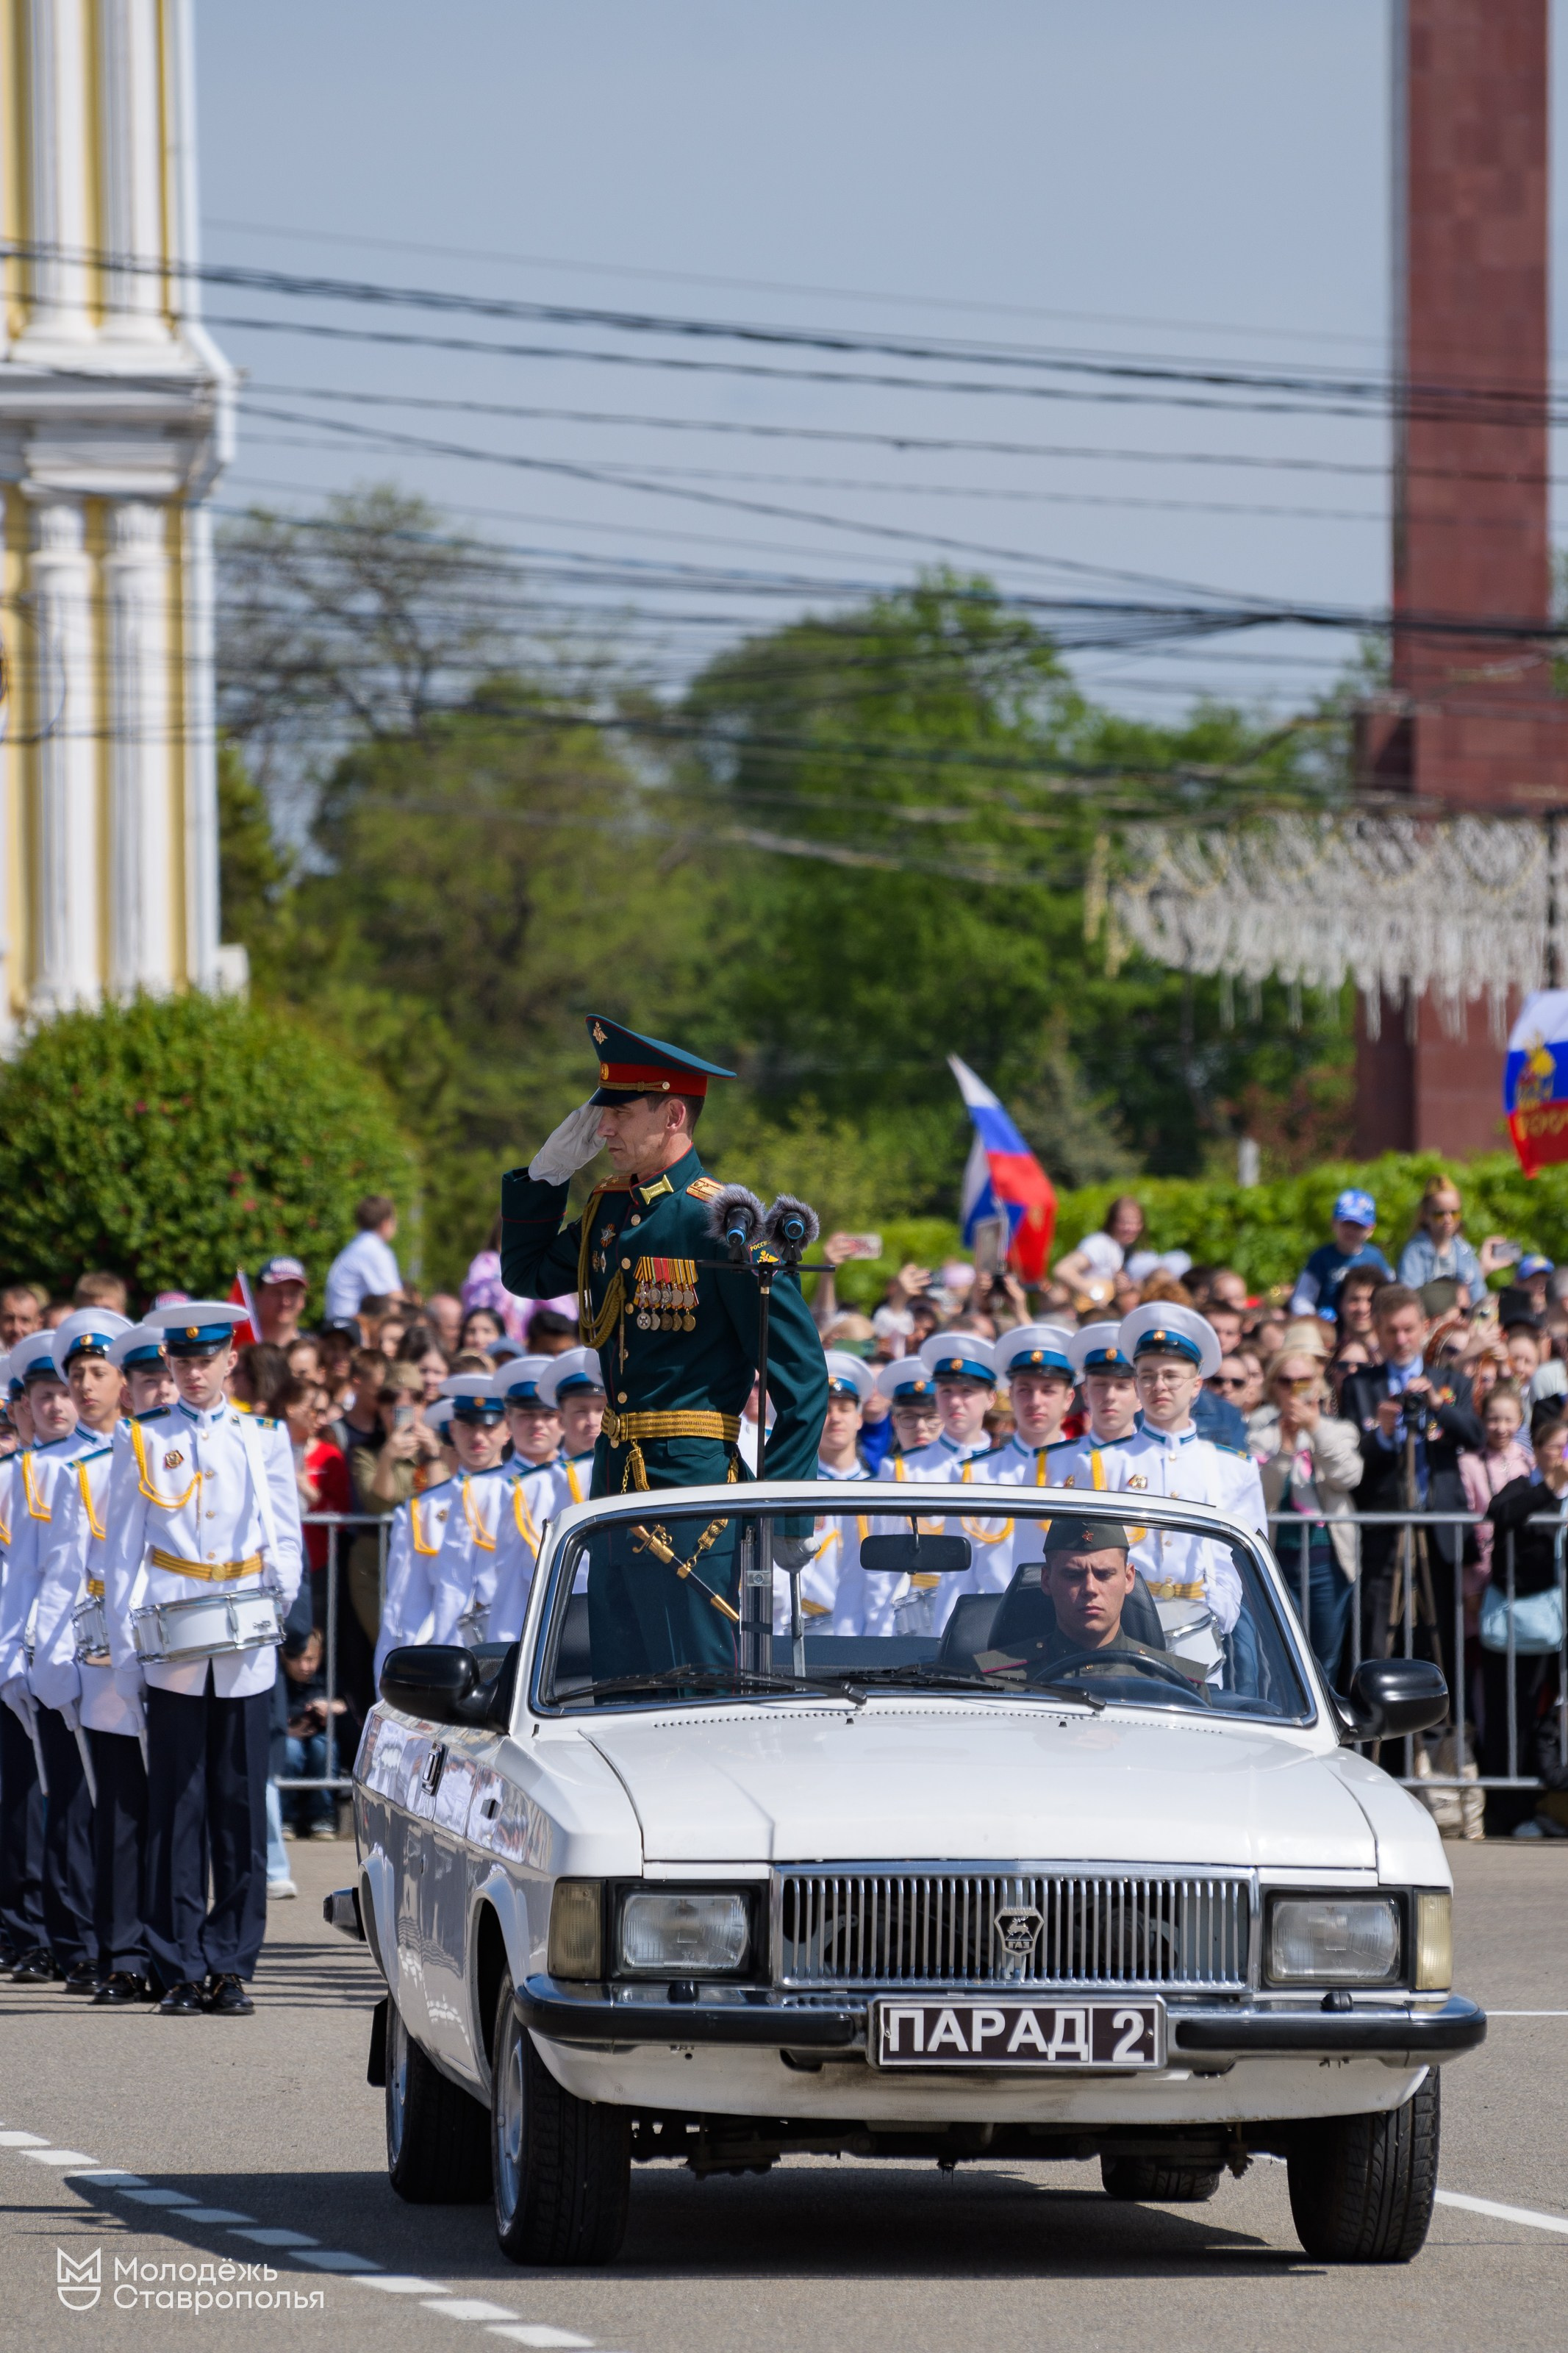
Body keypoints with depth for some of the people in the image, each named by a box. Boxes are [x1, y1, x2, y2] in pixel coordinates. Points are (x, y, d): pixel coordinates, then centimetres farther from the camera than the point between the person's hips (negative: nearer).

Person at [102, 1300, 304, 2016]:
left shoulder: (265, 1441, 11)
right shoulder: (142, 1443, 8)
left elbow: (286, 1540, 12)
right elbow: (124, 1553, 6)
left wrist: (278, 1600, -8)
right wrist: (125, 1652, -1)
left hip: (245, 1658, 1)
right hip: (173, 1656, -1)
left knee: (241, 1810, 1)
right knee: (177, 1809, -2)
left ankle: (231, 1968, 6)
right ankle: (181, 1970, 1)